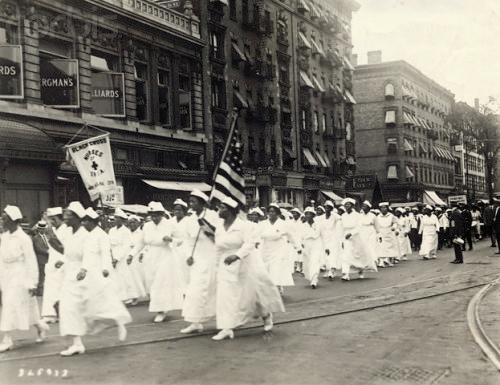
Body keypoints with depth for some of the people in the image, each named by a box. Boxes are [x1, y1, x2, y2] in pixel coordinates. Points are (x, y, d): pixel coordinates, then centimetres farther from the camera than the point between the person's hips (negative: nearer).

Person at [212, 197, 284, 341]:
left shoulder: (241, 225, -10)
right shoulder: (219, 229, 5)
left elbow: (249, 244, -17)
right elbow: (218, 250, 13)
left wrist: (236, 255, -31)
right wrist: (218, 268, 16)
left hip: (245, 265, -4)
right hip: (226, 267, 4)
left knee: (252, 293, 7)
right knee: (225, 296, -8)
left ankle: (266, 315, 32)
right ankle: (227, 328, -9)